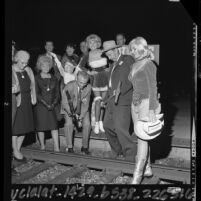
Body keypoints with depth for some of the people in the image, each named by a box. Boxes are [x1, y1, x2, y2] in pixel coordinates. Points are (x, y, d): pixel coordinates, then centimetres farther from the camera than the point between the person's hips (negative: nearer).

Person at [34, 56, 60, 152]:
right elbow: (36, 94, -6)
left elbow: (57, 93, 8)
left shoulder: (54, 79, 11)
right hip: (40, 106, -2)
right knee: (41, 126, 3)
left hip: (52, 106, 2)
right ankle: (42, 145, 19)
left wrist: (53, 104, -7)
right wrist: (45, 104, -11)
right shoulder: (37, 79, 0)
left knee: (54, 125, -6)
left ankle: (56, 147, -5)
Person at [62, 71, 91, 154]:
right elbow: (65, 103, -15)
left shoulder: (88, 87, -19)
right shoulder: (69, 86, -23)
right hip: (70, 109, -1)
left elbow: (85, 104, -12)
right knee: (69, 124, -26)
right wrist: (74, 115, -23)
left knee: (87, 124, -21)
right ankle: (69, 147, -12)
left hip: (83, 110, 1)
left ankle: (85, 147, -6)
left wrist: (81, 118, -19)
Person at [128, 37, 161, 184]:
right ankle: (147, 168, 22)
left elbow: (153, 88, -14)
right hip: (135, 103, 8)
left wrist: (151, 110, -20)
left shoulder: (149, 65, -8)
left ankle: (137, 176, -7)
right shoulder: (134, 66, 15)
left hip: (147, 102, -8)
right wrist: (135, 102, 14)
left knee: (142, 138, -9)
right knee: (140, 137, 9)